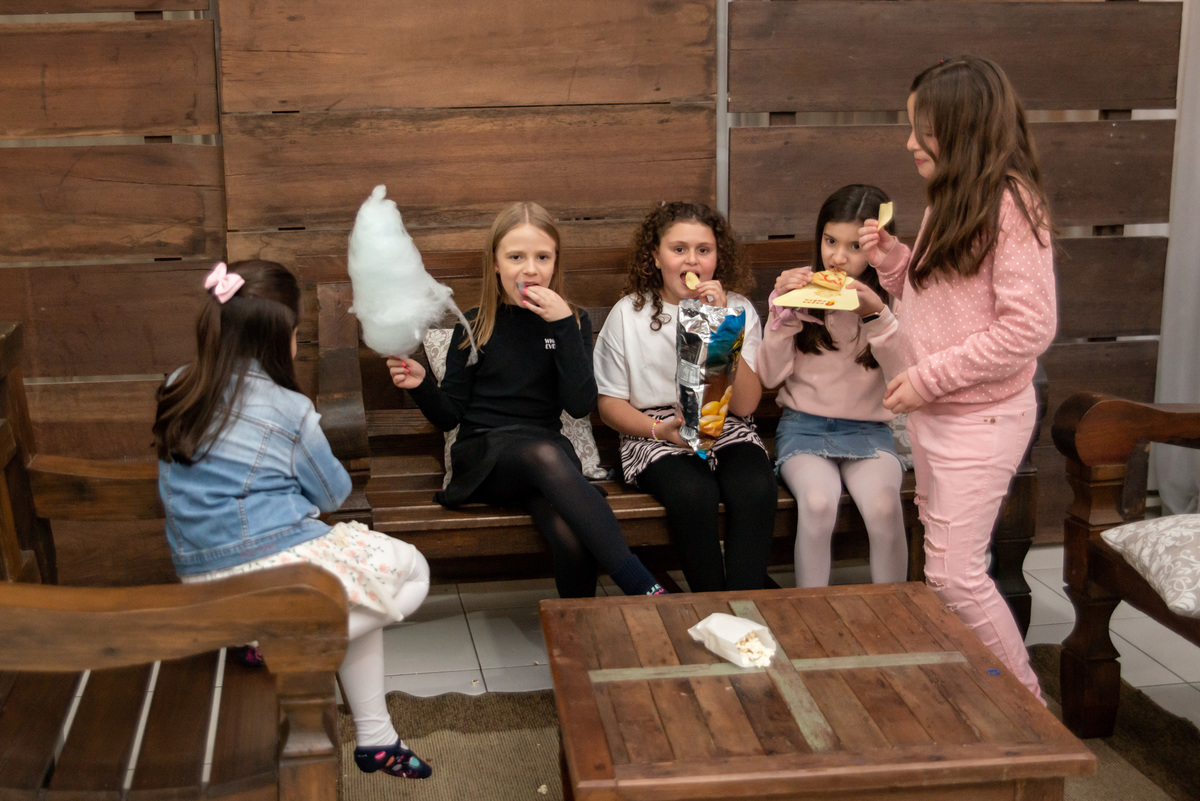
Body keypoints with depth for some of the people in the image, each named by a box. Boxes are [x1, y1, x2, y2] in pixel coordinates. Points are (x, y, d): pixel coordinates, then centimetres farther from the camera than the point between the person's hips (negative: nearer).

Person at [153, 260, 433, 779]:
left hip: (202, 587, 8)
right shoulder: (289, 410, -12)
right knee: (413, 574, 10)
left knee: (362, 571, 28)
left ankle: (375, 737, 25)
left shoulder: (177, 392, 6)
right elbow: (333, 493, 2)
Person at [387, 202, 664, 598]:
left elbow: (580, 405, -7)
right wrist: (422, 385, -10)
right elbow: (449, 415, 11)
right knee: (546, 455, -37)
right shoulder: (475, 326, 8)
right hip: (482, 457, -1)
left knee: (570, 535, -35)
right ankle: (644, 588, -41)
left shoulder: (572, 322, 9)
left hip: (547, 449, 1)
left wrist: (564, 326, -13)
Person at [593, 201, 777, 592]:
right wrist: (660, 429, -16)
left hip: (725, 428, 2)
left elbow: (745, 405, -5)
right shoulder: (629, 314, 2)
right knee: (693, 493, -34)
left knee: (757, 487, -31)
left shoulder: (739, 310, 5)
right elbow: (610, 404, 3)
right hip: (654, 432, -2)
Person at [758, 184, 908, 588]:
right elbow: (770, 376, 0)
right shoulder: (799, 289, 4)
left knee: (883, 506, -30)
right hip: (803, 424, 0)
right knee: (818, 503, -32)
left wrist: (878, 317, -20)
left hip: (868, 429, 0)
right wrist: (783, 309, -11)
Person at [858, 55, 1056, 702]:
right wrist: (888, 256, 2)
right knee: (943, 560, 15)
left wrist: (930, 377, -20)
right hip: (931, 412, 9)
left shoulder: (1010, 202, -17)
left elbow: (1029, 327, -23)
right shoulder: (950, 201, 11)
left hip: (980, 418, -9)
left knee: (954, 573, -5)